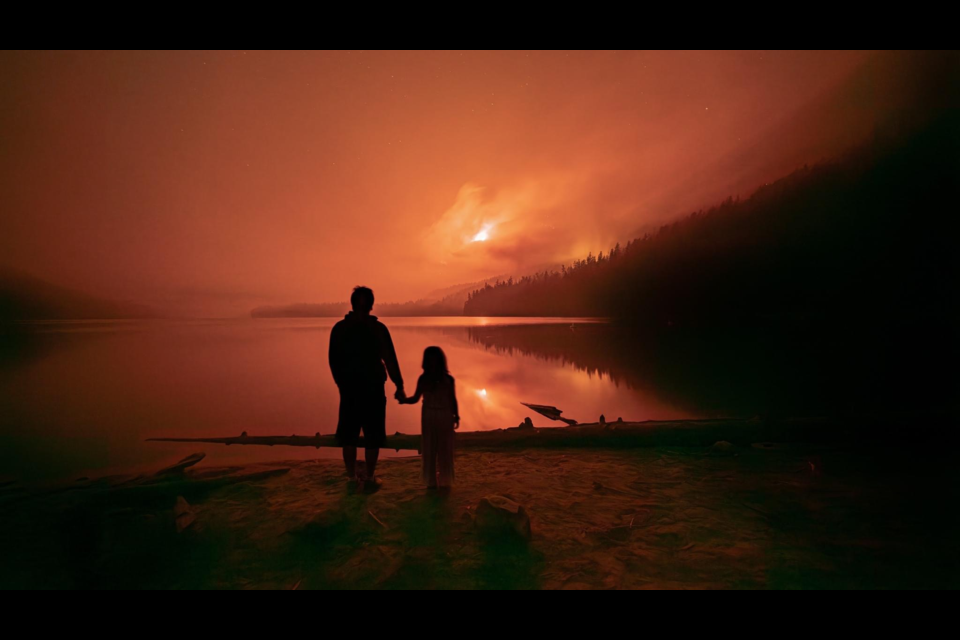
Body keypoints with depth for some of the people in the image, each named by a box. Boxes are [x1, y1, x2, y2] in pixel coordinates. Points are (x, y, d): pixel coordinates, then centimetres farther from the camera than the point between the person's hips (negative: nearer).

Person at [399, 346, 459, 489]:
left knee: (445, 450, 5)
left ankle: (445, 481, 15)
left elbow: (453, 400, 4)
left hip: (445, 417, -1)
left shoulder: (448, 379, -2)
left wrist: (456, 416, 0)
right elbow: (416, 398, -2)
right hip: (428, 417, 1)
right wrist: (403, 400, -20)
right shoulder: (423, 379, -1)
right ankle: (431, 481, 14)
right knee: (429, 449, 4)